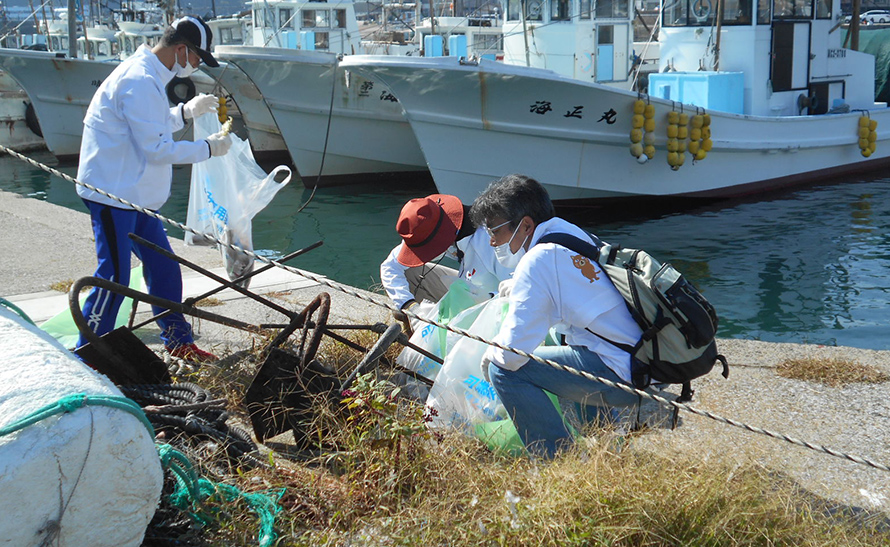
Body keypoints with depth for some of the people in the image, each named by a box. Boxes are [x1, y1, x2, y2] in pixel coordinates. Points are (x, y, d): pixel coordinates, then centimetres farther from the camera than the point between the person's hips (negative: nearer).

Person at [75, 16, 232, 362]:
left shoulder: (147, 75, 13)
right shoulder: (140, 81, -21)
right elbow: (157, 149, -22)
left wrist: (186, 111, 16)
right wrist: (208, 149, -14)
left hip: (134, 194, 10)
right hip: (112, 193, -10)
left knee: (164, 268, 13)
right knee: (114, 277, -6)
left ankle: (178, 341, 25)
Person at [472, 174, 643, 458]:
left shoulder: (537, 260, -15)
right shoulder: (572, 233, 12)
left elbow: (511, 351, -17)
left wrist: (490, 355, 4)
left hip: (623, 376, -10)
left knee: (504, 370, -12)